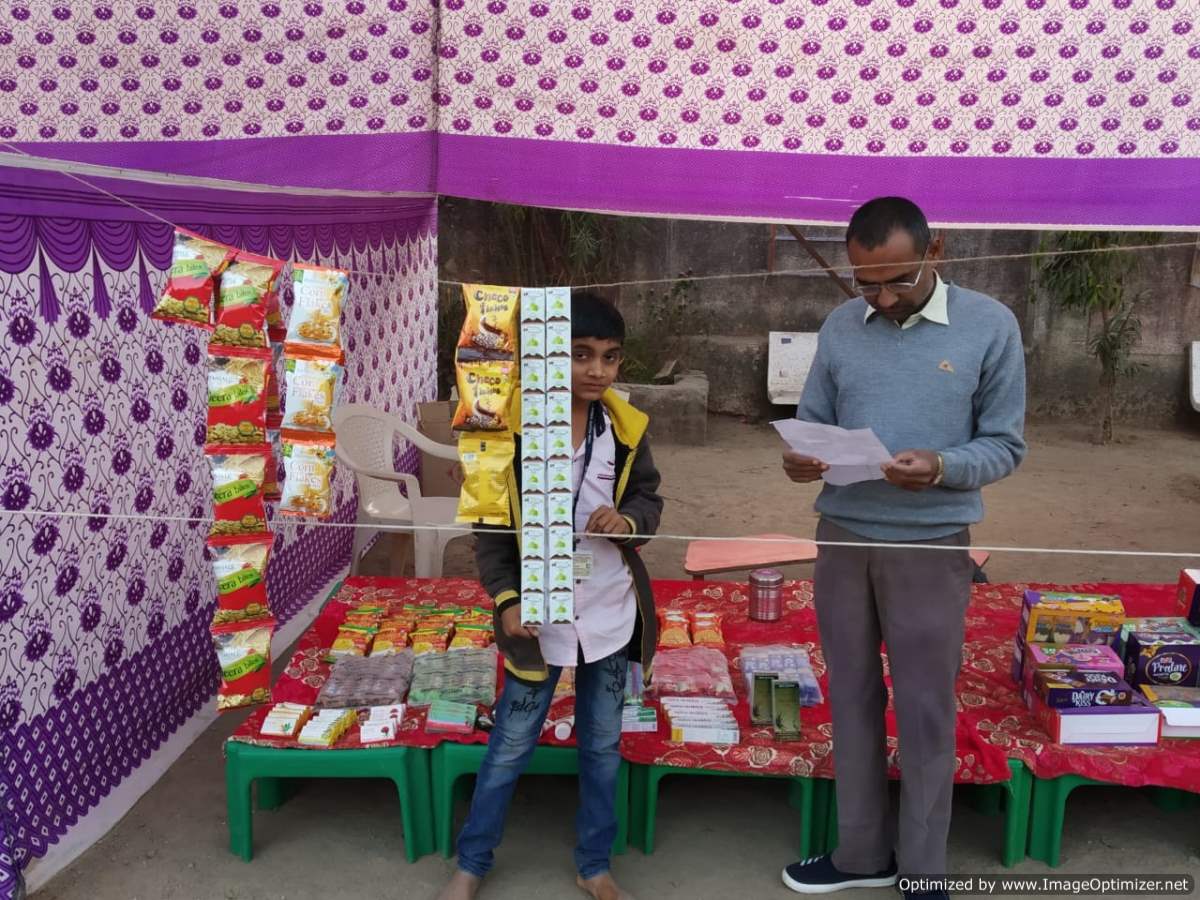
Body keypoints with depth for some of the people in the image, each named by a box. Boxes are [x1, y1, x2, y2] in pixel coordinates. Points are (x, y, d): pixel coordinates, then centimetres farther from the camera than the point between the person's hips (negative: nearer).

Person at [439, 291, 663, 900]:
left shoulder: (626, 427, -5)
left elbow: (649, 498, 7)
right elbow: (491, 522, -8)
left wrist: (627, 520, -16)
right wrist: (506, 598, -15)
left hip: (610, 610, 3)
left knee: (603, 742, 16)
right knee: (511, 742, 10)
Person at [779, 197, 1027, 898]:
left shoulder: (990, 325, -5)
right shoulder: (840, 327, 3)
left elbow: (1006, 445, -4)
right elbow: (812, 420, 8)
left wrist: (941, 468, -24)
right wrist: (800, 459, -15)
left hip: (932, 545, -3)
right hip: (843, 539, 3)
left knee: (926, 711, 6)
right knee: (853, 698, 13)